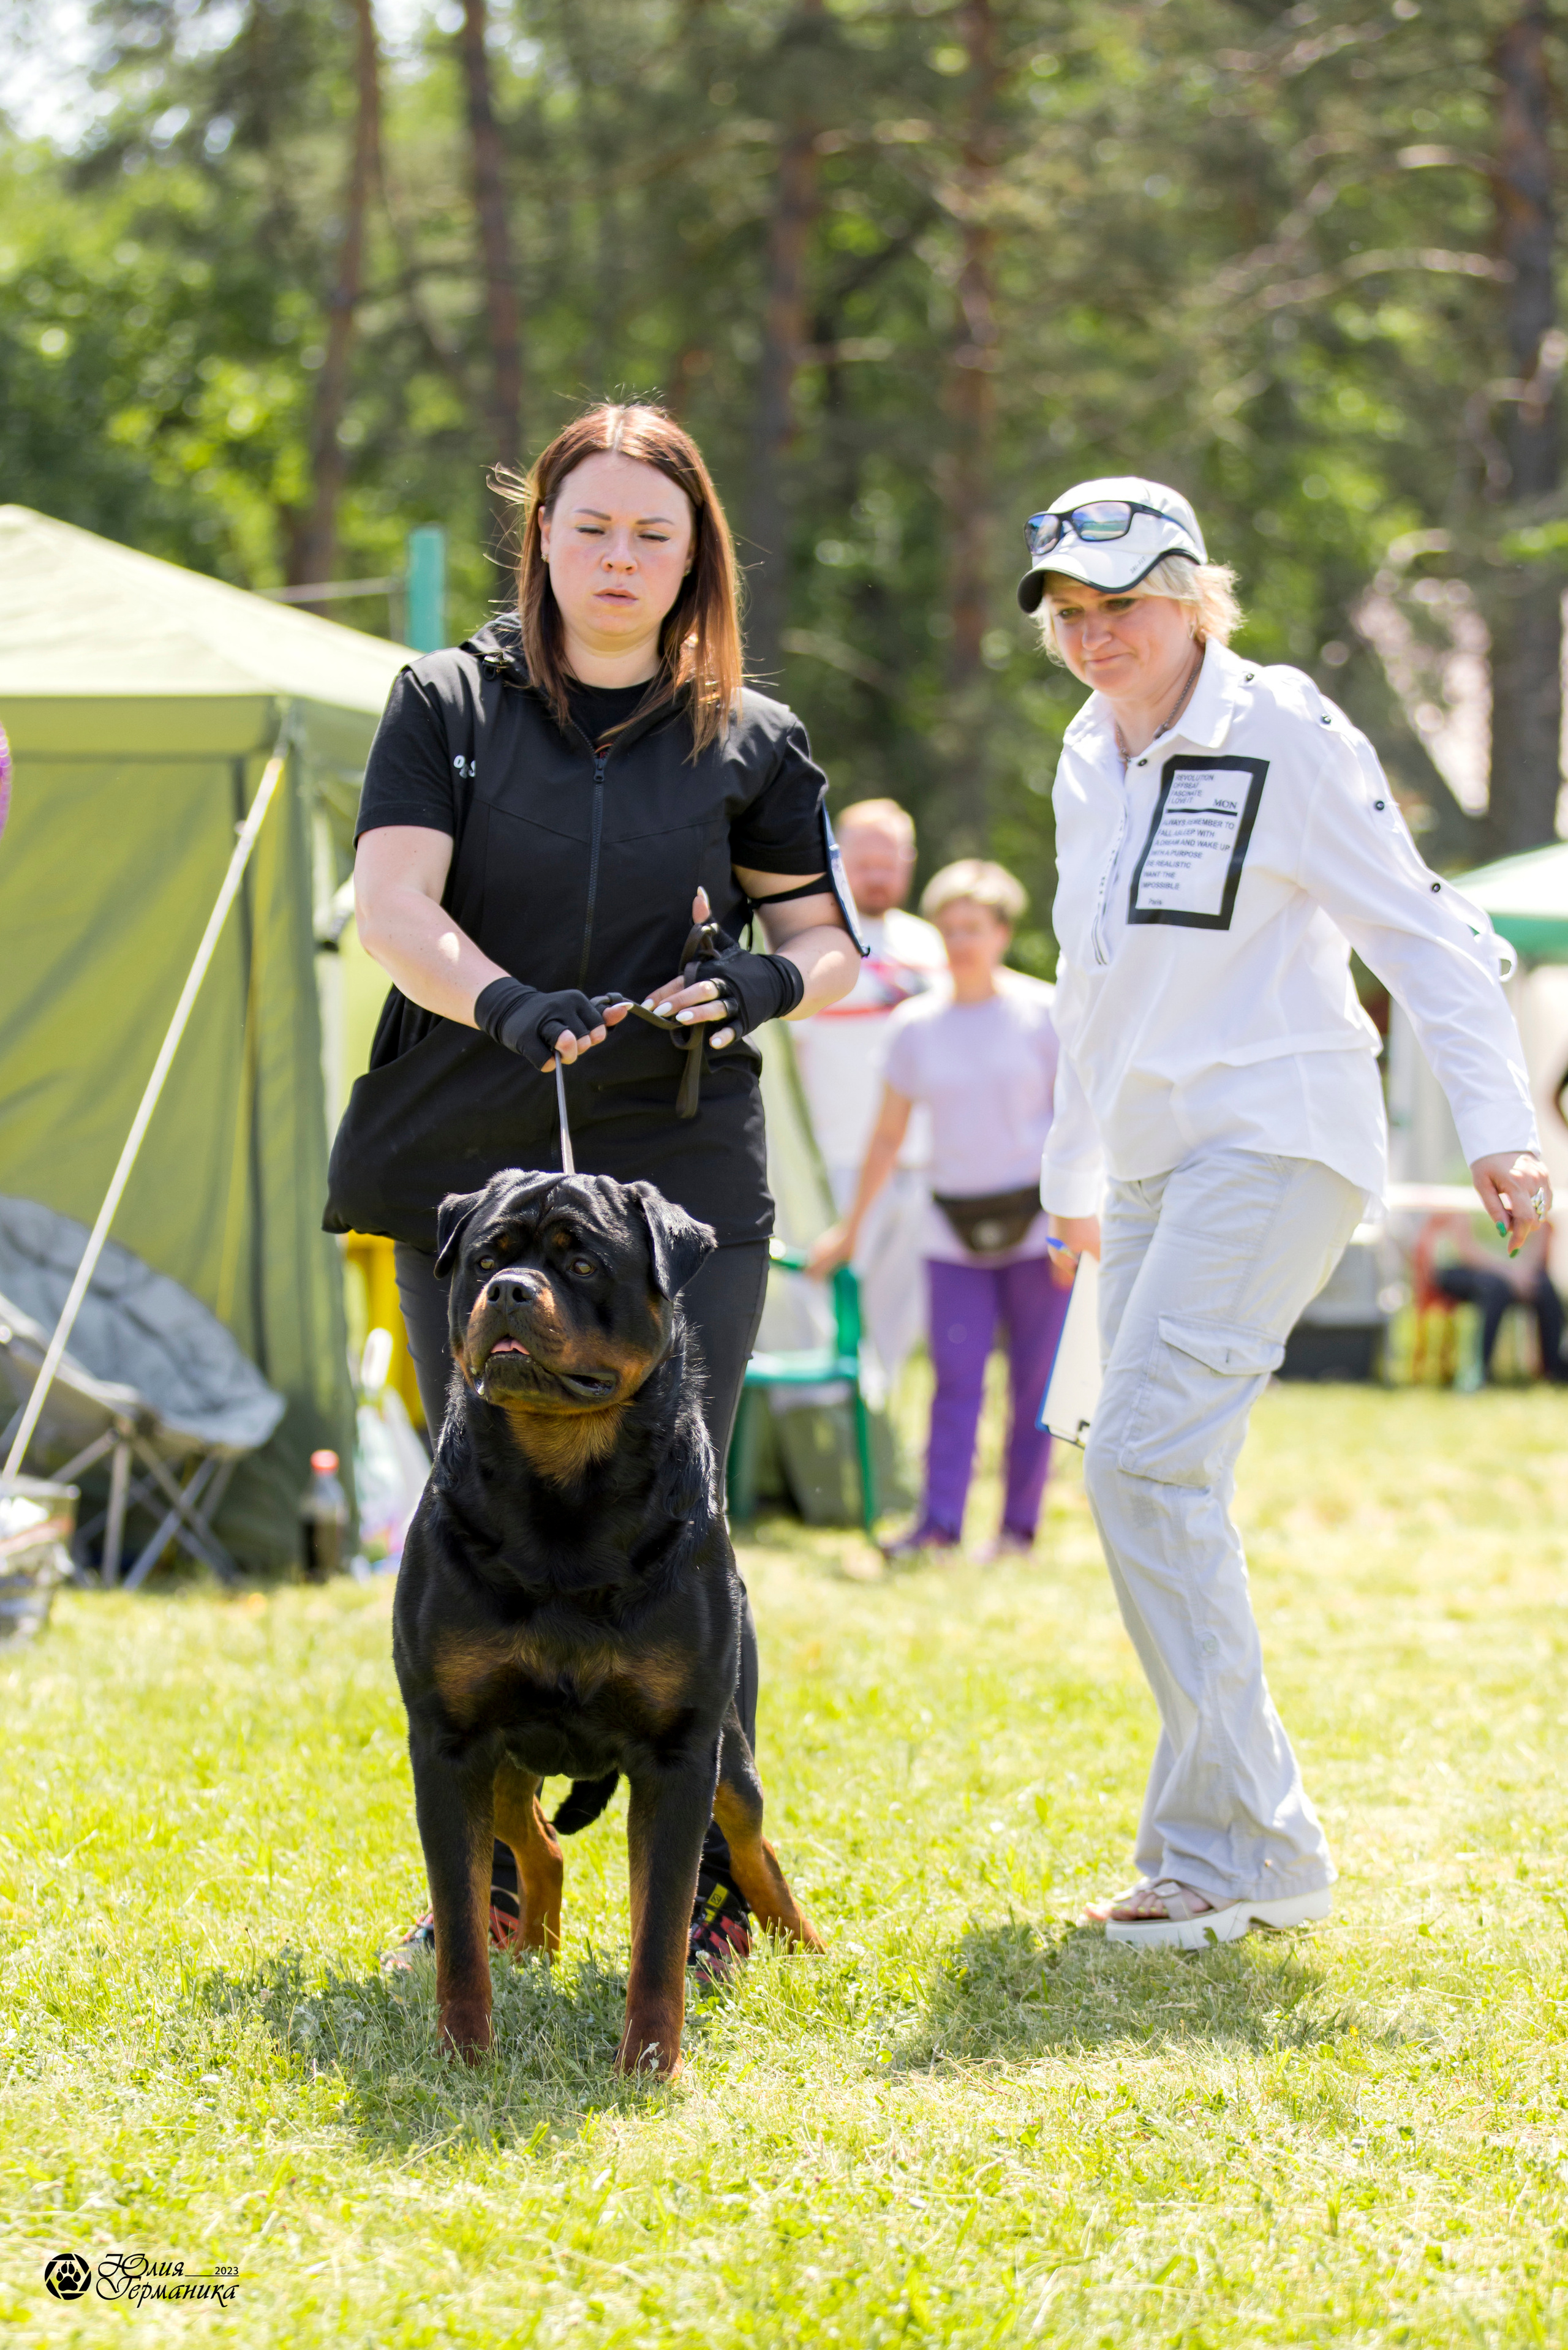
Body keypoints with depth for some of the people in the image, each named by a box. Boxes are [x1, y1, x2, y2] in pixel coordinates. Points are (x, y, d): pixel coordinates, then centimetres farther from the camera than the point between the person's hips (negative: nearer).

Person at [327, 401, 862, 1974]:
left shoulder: (749, 739, 9)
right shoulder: (447, 706, 6)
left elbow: (828, 935, 14)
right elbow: (392, 905, -6)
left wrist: (767, 981, -10)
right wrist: (507, 1002, -26)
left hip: (686, 1179, -1)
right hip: (470, 1175, 1)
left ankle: (716, 1880, 3)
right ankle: (486, 1877, 16)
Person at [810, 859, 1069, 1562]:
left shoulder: (1043, 1014, 0)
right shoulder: (914, 1026, 7)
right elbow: (888, 1136, 14)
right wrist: (850, 1228, 15)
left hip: (1037, 1220, -2)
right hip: (955, 1229, 2)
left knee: (1034, 1379, -1)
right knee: (956, 1376, -8)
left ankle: (1020, 1524, 5)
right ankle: (939, 1523, -11)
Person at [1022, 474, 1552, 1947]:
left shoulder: (1282, 735, -8)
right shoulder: (1089, 765, 15)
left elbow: (1428, 939, -9)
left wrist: (1499, 1132, -16)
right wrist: (1074, 1173, 29)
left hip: (1275, 1145, -8)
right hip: (1159, 1161, 8)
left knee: (1145, 1461, -19)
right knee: (1160, 1489, 5)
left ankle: (1233, 1848, -16)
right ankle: (1241, 1848, 11)